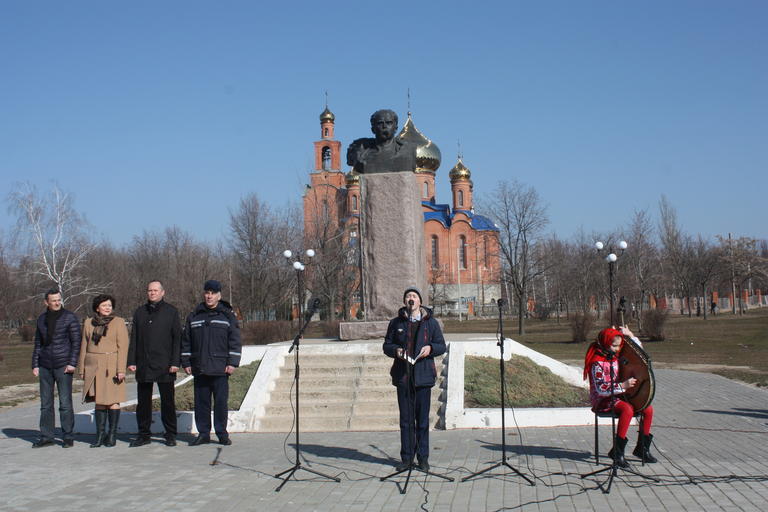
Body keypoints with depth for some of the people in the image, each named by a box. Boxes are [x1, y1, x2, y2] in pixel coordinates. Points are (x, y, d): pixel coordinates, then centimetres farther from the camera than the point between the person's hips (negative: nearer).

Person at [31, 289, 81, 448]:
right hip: (45, 366, 4)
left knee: (65, 403, -3)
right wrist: (35, 365, 10)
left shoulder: (70, 317, -3)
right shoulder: (42, 319, 11)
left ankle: (68, 437, 4)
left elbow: (76, 342, -4)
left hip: (63, 366, -4)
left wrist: (72, 363, -12)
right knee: (45, 404, 6)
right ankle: (46, 437, 13)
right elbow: (38, 344, 17)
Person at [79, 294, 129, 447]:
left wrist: (121, 369, -13)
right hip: (94, 368, 3)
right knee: (99, 401, 5)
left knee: (112, 400, -3)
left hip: (112, 367, -3)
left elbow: (123, 347, -6)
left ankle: (112, 435, 5)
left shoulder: (119, 322, -1)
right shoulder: (89, 323, 11)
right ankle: (100, 435, 10)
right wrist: (82, 369, 11)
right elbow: (84, 347, 15)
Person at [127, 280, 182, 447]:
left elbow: (177, 338, -1)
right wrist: (131, 361, 4)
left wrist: (175, 362, -9)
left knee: (167, 402, 2)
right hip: (143, 366, 3)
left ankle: (170, 435, 11)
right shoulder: (140, 312, 12)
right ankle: (144, 435, 17)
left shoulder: (171, 311, 2)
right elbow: (134, 338, 12)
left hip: (164, 366, -3)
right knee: (143, 402, 8)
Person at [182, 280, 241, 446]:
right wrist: (186, 363, 7)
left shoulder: (228, 316, 4)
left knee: (221, 402, 0)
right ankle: (203, 433, 14)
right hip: (200, 369, 2)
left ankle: (222, 434, 10)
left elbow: (234, 341, 1)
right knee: (201, 402, 6)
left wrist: (232, 363, -7)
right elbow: (186, 342, 13)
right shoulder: (194, 317, 11)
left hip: (220, 370, -2)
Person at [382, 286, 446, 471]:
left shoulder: (431, 322, 7)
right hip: (403, 376, 1)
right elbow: (387, 345, 12)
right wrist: (395, 350, -10)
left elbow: (442, 346, 9)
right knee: (405, 419, 5)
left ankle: (423, 457, 10)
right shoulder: (396, 323, 9)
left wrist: (430, 348, -12)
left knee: (423, 419, 2)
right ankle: (406, 457, 12)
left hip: (423, 375, -1)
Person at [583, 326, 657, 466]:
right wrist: (623, 385, -29)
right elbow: (600, 389, -23)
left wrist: (631, 335, 9)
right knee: (628, 409, -35)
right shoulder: (597, 362, -15)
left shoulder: (617, 356, 8)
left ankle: (642, 448, 3)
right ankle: (617, 452, -29)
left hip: (618, 396, 8)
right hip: (602, 401, -8)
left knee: (648, 408, -9)